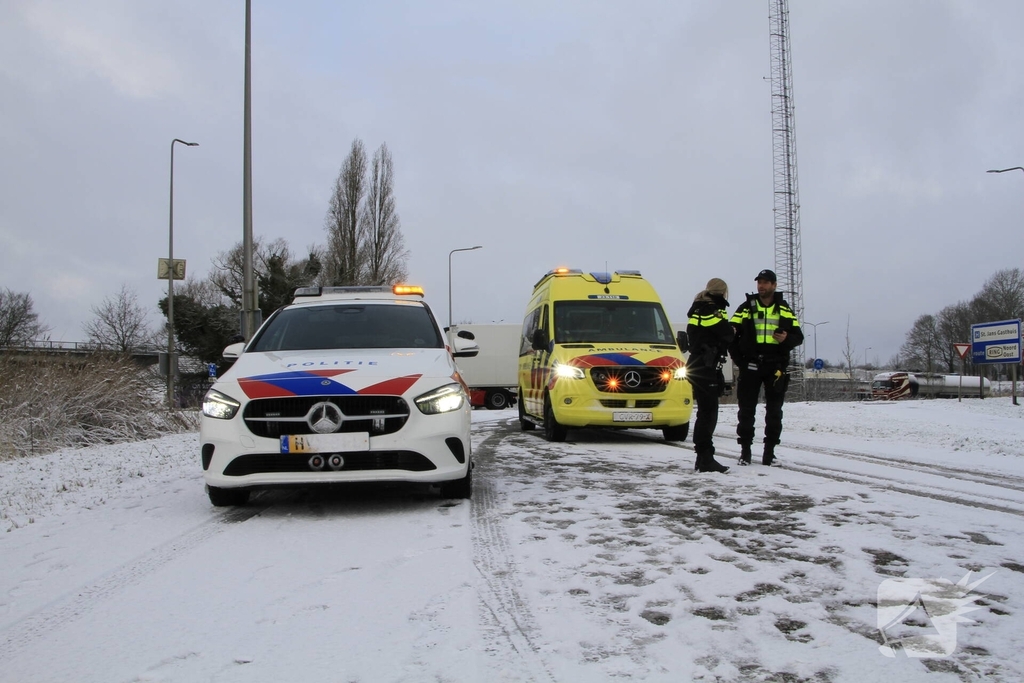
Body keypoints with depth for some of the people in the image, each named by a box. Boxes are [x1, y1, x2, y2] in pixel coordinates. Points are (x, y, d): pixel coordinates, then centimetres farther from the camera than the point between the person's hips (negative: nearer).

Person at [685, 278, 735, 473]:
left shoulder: (697, 310, 17)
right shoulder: (713, 311, -12)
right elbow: (727, 336, -12)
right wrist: (733, 331, 8)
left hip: (697, 367, 10)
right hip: (707, 368, -10)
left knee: (704, 413, 13)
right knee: (709, 413, -10)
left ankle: (702, 458, 16)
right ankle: (706, 459, -12)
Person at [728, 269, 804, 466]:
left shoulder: (784, 310, 10)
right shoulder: (746, 308, 6)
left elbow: (798, 336, 10)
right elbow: (731, 334, 3)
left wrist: (787, 338, -12)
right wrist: (738, 359, -5)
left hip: (776, 367, 1)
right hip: (750, 366, -1)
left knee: (774, 411, 4)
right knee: (746, 409, 0)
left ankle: (769, 451, 11)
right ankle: (745, 450, 7)